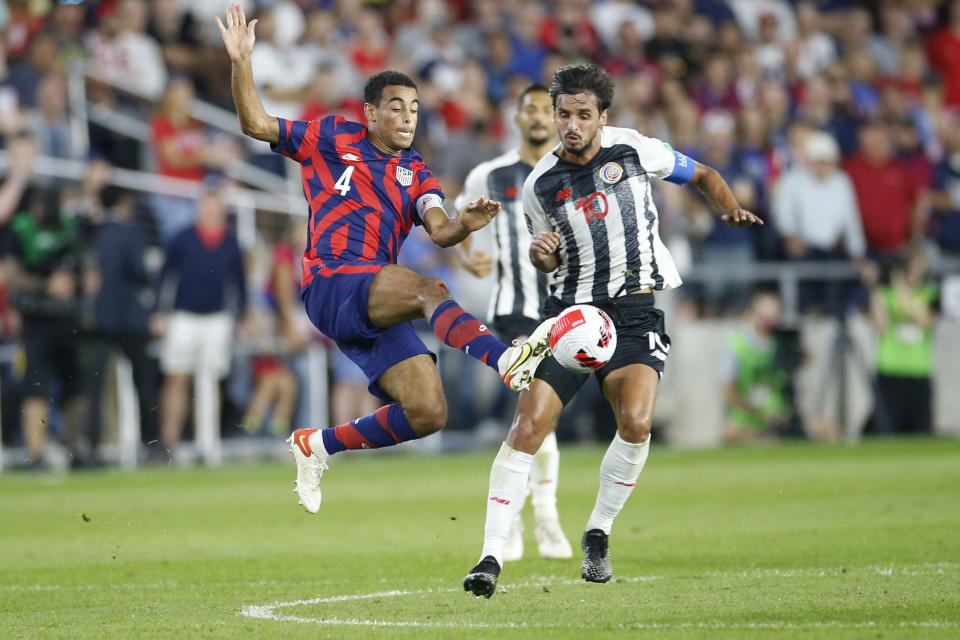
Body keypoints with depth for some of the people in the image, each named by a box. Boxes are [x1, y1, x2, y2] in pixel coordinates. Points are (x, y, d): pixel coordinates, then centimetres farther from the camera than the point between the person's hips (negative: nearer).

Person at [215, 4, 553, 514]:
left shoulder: (416, 174, 18)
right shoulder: (333, 139, 10)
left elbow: (439, 231, 0)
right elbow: (255, 124, 9)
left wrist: (463, 224, -23)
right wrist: (241, 63, -5)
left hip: (377, 309, 6)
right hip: (330, 284, -6)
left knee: (428, 414, -8)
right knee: (430, 290, -33)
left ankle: (316, 446, 13)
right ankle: (507, 361, -60)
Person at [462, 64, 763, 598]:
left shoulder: (636, 150, -3)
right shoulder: (540, 184, 1)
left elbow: (704, 175, 13)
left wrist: (732, 210, -6)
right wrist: (541, 255, -9)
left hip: (636, 310, -1)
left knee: (636, 421, -22)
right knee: (530, 422, -14)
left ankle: (598, 536, 1)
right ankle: (492, 557, -11)